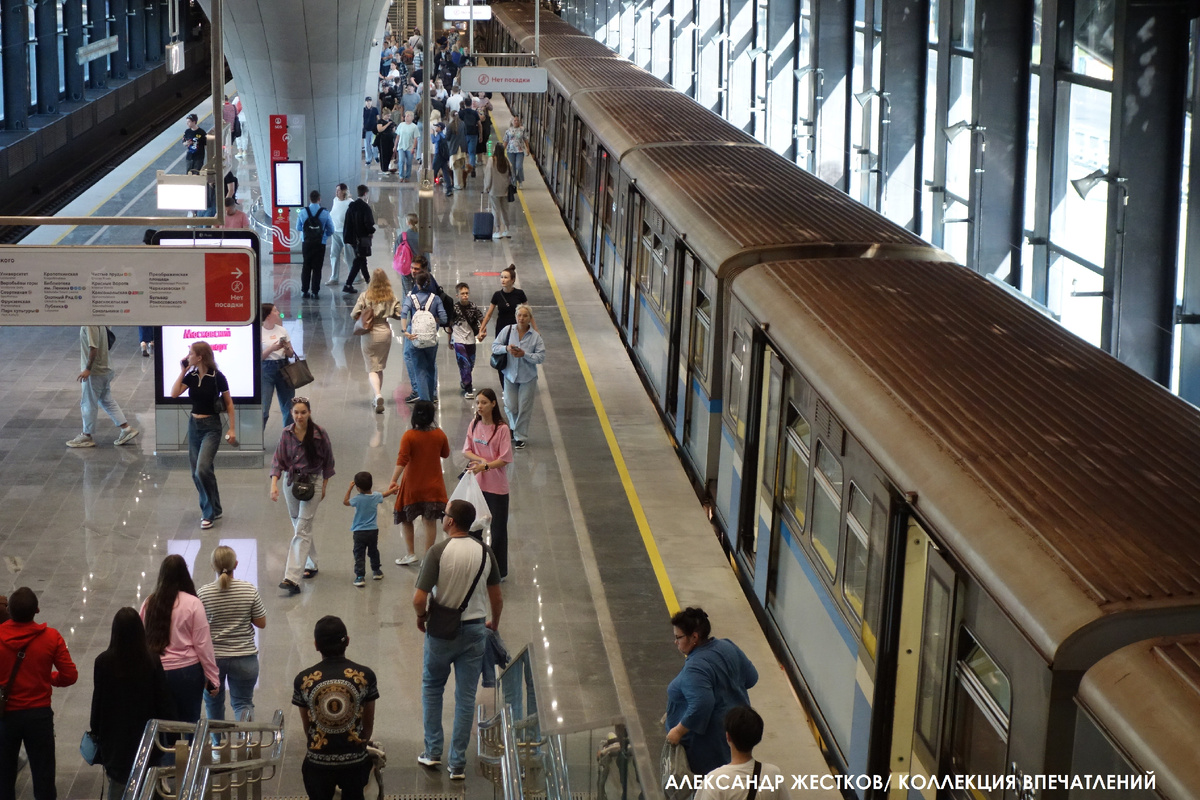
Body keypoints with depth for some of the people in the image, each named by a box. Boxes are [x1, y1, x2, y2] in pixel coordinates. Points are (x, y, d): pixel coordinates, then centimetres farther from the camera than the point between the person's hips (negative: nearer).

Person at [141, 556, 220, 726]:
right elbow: (203, 644, -7)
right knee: (189, 724, 4)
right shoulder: (192, 603, -9)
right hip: (187, 671, -3)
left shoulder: (148, 603, 2)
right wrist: (212, 678, 1)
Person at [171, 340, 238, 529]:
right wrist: (183, 371, -7)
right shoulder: (191, 376, 2)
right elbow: (174, 394, -8)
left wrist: (232, 428, -7)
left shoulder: (217, 377, -11)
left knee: (202, 469, -18)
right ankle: (214, 509, 23)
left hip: (211, 427, -6)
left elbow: (229, 403, -4)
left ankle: (209, 513, -6)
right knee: (197, 472, 9)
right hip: (194, 425, 6)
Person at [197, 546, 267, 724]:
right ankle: (245, 716, -22)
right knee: (243, 701, 9)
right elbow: (261, 623, -4)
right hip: (244, 658, 0)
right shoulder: (249, 590, -10)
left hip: (212, 658, 0)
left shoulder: (203, 593, -12)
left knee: (213, 702, 21)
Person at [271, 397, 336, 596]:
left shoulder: (319, 433, -10)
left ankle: (292, 578, -18)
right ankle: (311, 564, 37)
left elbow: (328, 460, 1)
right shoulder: (287, 434, -2)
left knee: (302, 530, -11)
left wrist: (324, 486, 2)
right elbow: (278, 460, -2)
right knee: (300, 526, 17)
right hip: (291, 482, 4)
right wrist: (274, 484, -15)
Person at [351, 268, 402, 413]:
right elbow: (398, 314, 0)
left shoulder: (365, 296, -10)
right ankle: (378, 399, 23)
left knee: (372, 369, 0)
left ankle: (378, 396, -22)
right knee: (380, 368, 18)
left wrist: (363, 317, 9)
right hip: (385, 332, 3)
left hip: (369, 335, -3)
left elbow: (354, 315, -13)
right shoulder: (391, 297, -3)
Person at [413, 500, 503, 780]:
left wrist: (421, 617, 2)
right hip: (475, 630, 2)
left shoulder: (438, 552, -16)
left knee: (432, 687, 20)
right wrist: (494, 624, 22)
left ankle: (433, 752, 20)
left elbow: (419, 598, -19)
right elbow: (497, 599, 3)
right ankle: (458, 764, 10)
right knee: (466, 697, 8)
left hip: (442, 631, -2)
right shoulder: (485, 552, -5)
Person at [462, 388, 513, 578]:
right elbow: (466, 451, 4)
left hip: (496, 486, -5)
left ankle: (500, 572, 16)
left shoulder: (502, 429, -14)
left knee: (498, 529, 5)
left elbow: (504, 459, -14)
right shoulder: (474, 425, 2)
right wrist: (480, 459, -15)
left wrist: (485, 466, -27)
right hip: (476, 483, 5)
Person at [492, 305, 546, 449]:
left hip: (528, 377, -1)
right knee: (510, 406, 4)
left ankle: (520, 437, 16)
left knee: (524, 408, 2)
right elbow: (495, 346, -2)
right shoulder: (508, 330, -6)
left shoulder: (536, 336, -10)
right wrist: (506, 348, -21)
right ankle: (516, 428, 34)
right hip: (510, 374, 1)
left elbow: (541, 357, -12)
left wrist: (524, 354, -24)